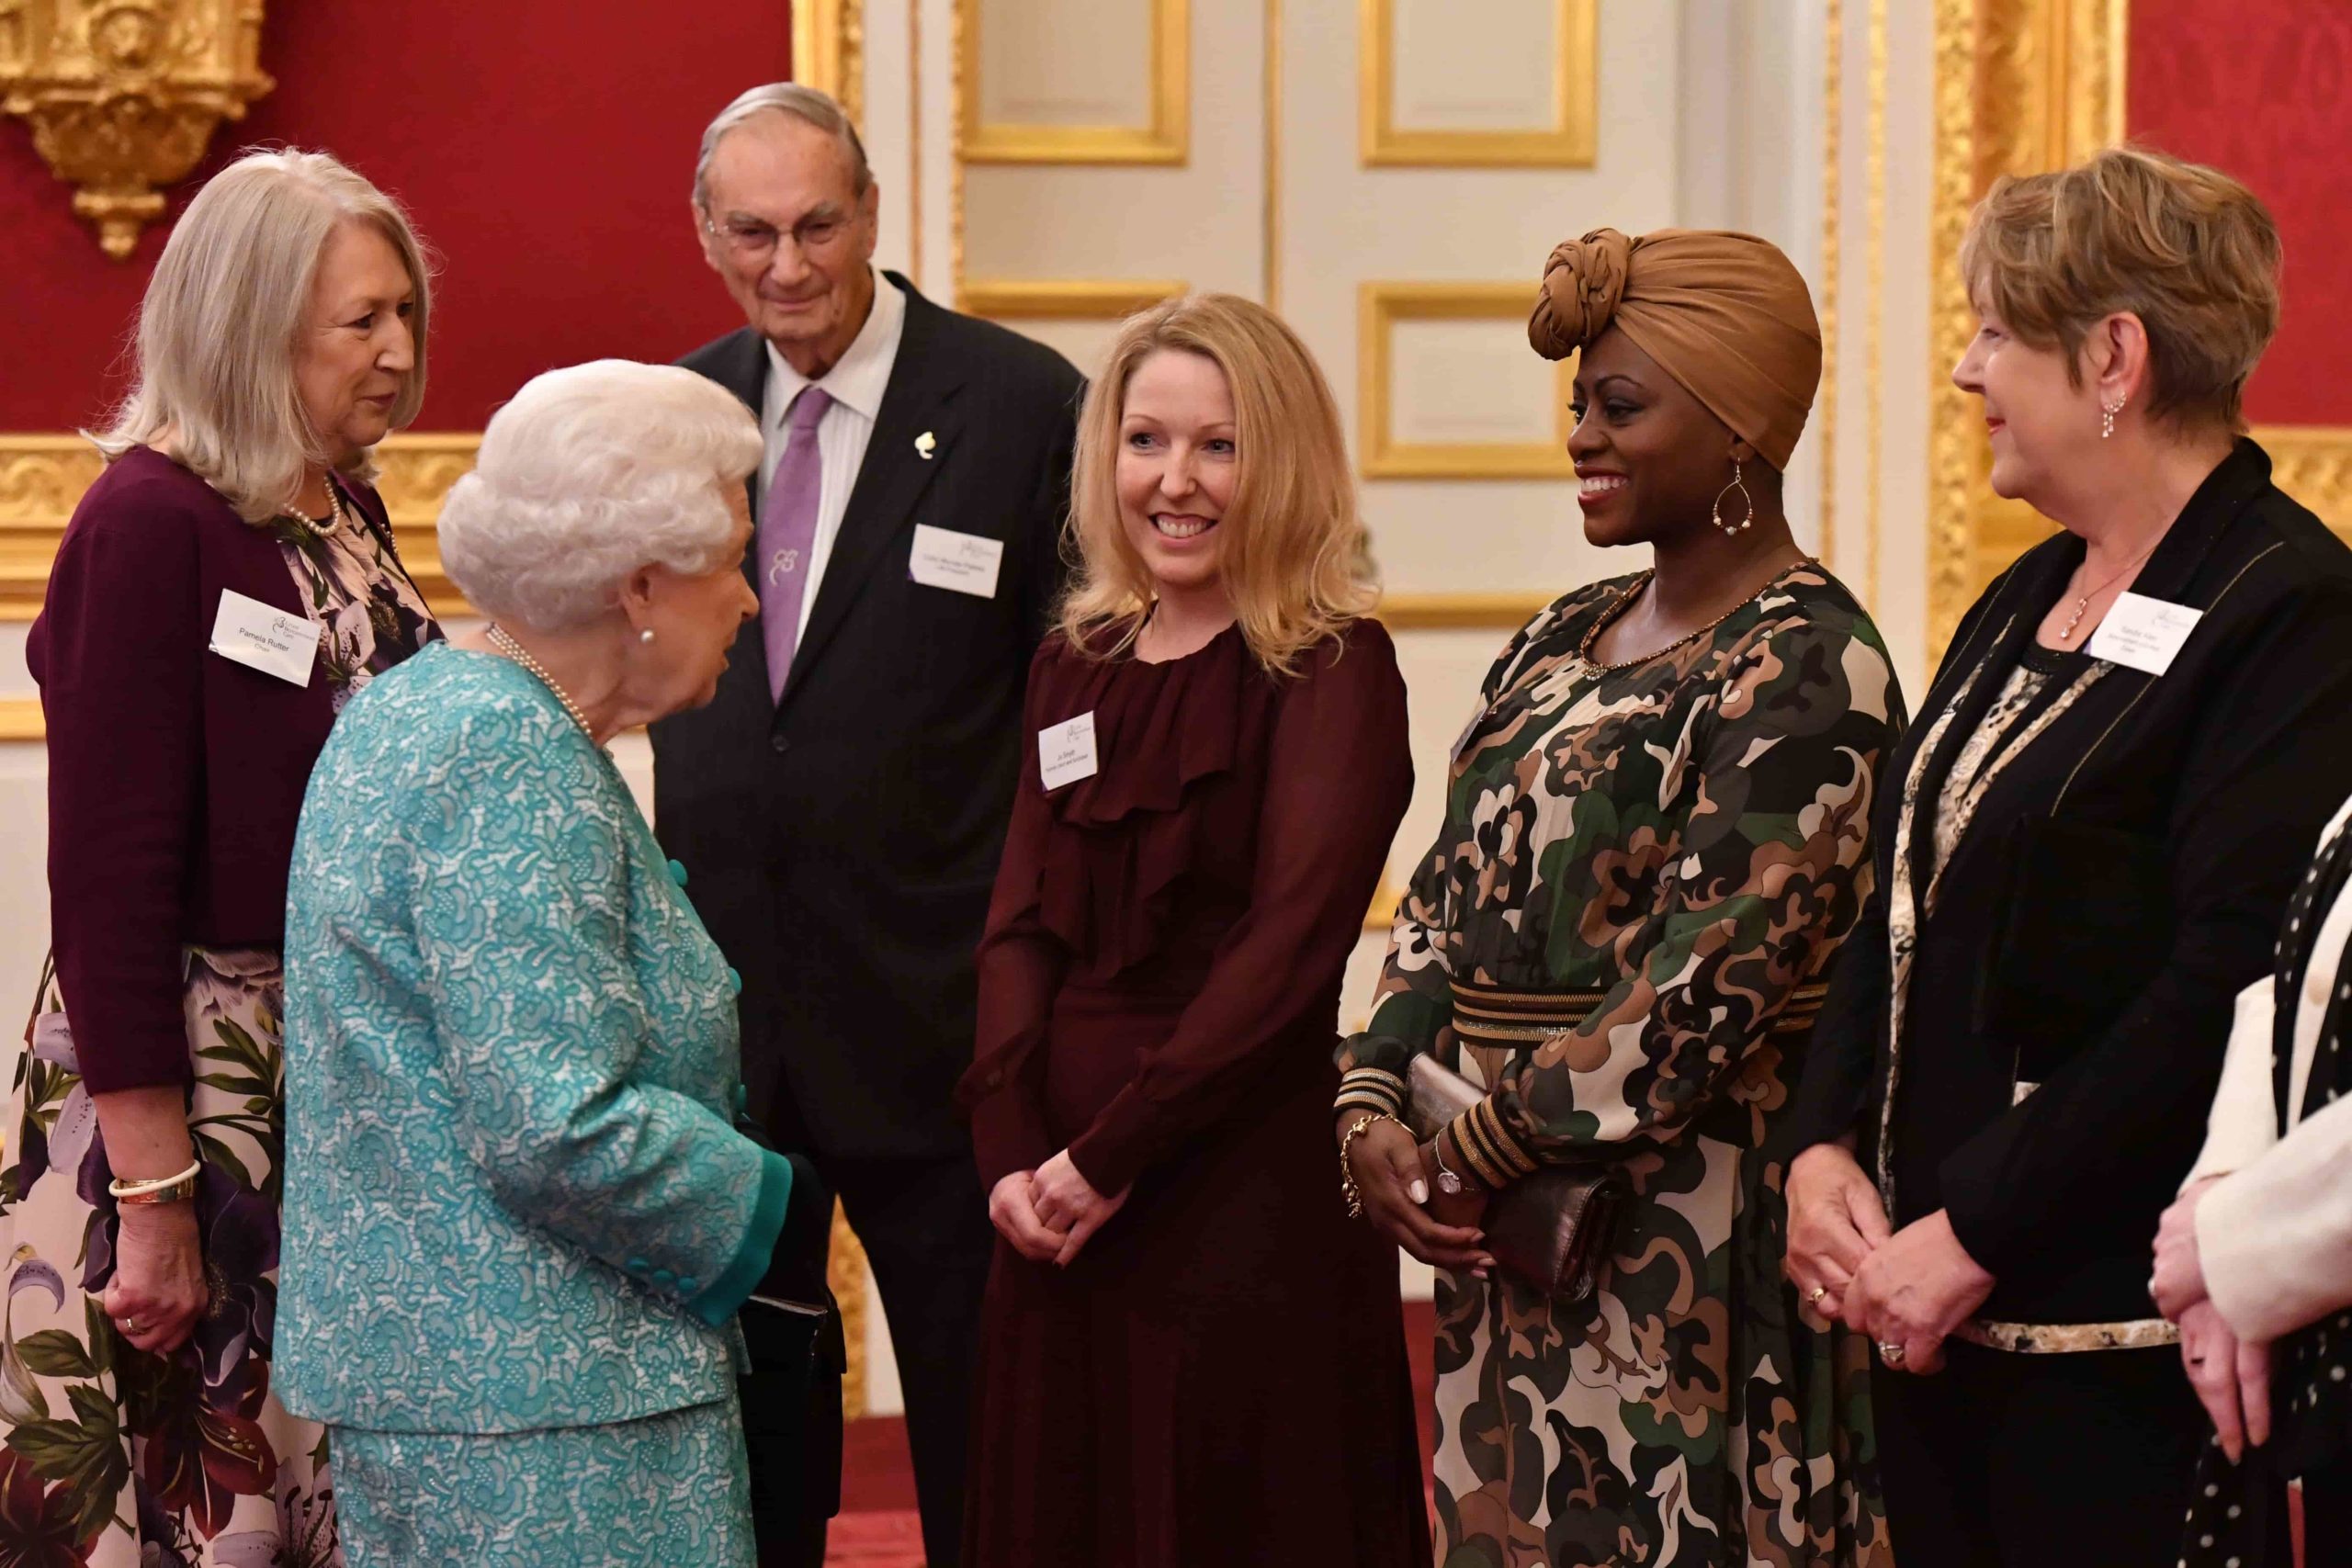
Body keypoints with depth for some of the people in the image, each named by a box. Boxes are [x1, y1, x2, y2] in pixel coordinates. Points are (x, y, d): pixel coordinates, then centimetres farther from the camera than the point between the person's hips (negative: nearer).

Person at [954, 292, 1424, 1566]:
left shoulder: (1330, 669, -7)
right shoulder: (1076, 663, 11)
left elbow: (1291, 943, -15)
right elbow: (1020, 923, 6)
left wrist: (1107, 1156, -15)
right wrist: (1010, 1154, -8)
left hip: (1246, 1201, -5)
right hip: (1059, 1216, 6)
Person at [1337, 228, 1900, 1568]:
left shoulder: (1807, 669, -13)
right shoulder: (1564, 641, 13)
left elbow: (1711, 981, -19)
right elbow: (1449, 895, 12)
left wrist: (1481, 1153, -14)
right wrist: (1374, 1109, -4)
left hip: (1684, 1237, -8)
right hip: (1508, 1231, 8)